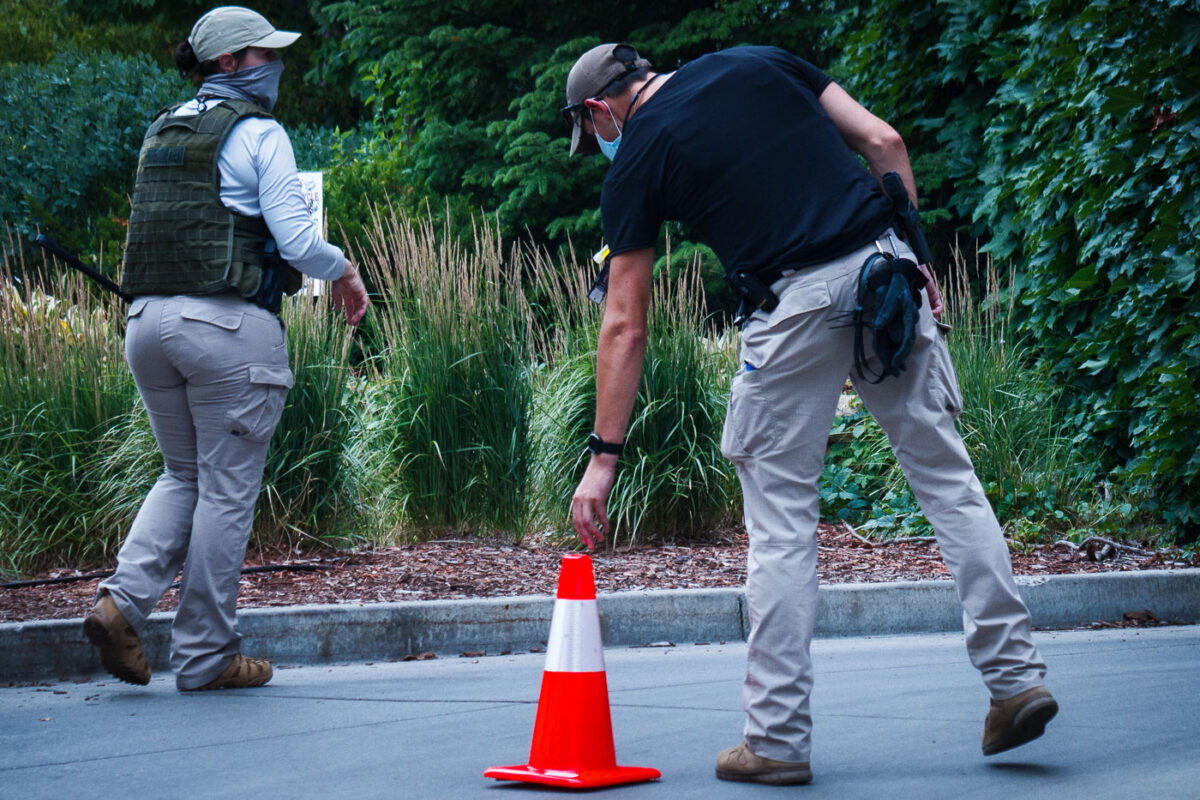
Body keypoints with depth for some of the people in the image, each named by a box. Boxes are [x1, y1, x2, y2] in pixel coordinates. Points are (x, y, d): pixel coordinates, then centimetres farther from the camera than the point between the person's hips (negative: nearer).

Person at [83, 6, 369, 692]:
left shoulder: (161, 132, 15)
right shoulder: (259, 133, -6)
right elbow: (297, 239, -12)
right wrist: (344, 272, 7)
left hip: (149, 322, 7)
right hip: (229, 326, -7)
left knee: (184, 475, 20)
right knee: (227, 491, 3)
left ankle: (125, 598, 0)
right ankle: (205, 654, 7)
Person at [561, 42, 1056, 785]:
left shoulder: (636, 162, 9)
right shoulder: (758, 62, 19)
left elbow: (625, 326, 8)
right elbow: (884, 143, 11)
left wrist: (604, 456, 12)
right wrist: (914, 258, 16)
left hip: (798, 302, -4)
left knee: (781, 518, 6)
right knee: (946, 473, 12)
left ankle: (779, 737, 9)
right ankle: (1017, 675, 11)